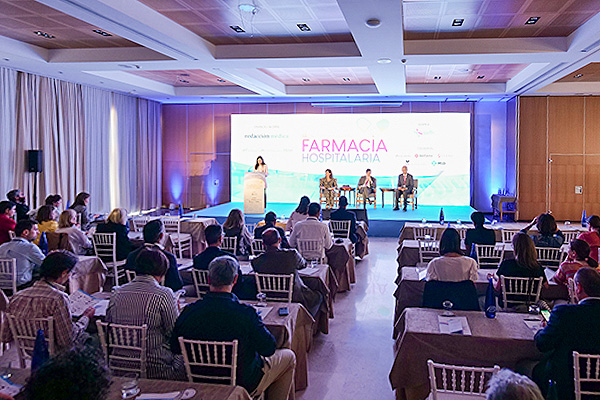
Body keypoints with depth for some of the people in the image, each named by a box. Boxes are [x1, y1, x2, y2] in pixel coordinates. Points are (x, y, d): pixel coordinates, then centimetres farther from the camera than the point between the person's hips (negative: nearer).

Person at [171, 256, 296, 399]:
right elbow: (269, 348, -19)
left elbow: (175, 349, -2)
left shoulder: (188, 311, -16)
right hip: (245, 385, -5)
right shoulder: (245, 313, -29)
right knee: (289, 356, 20)